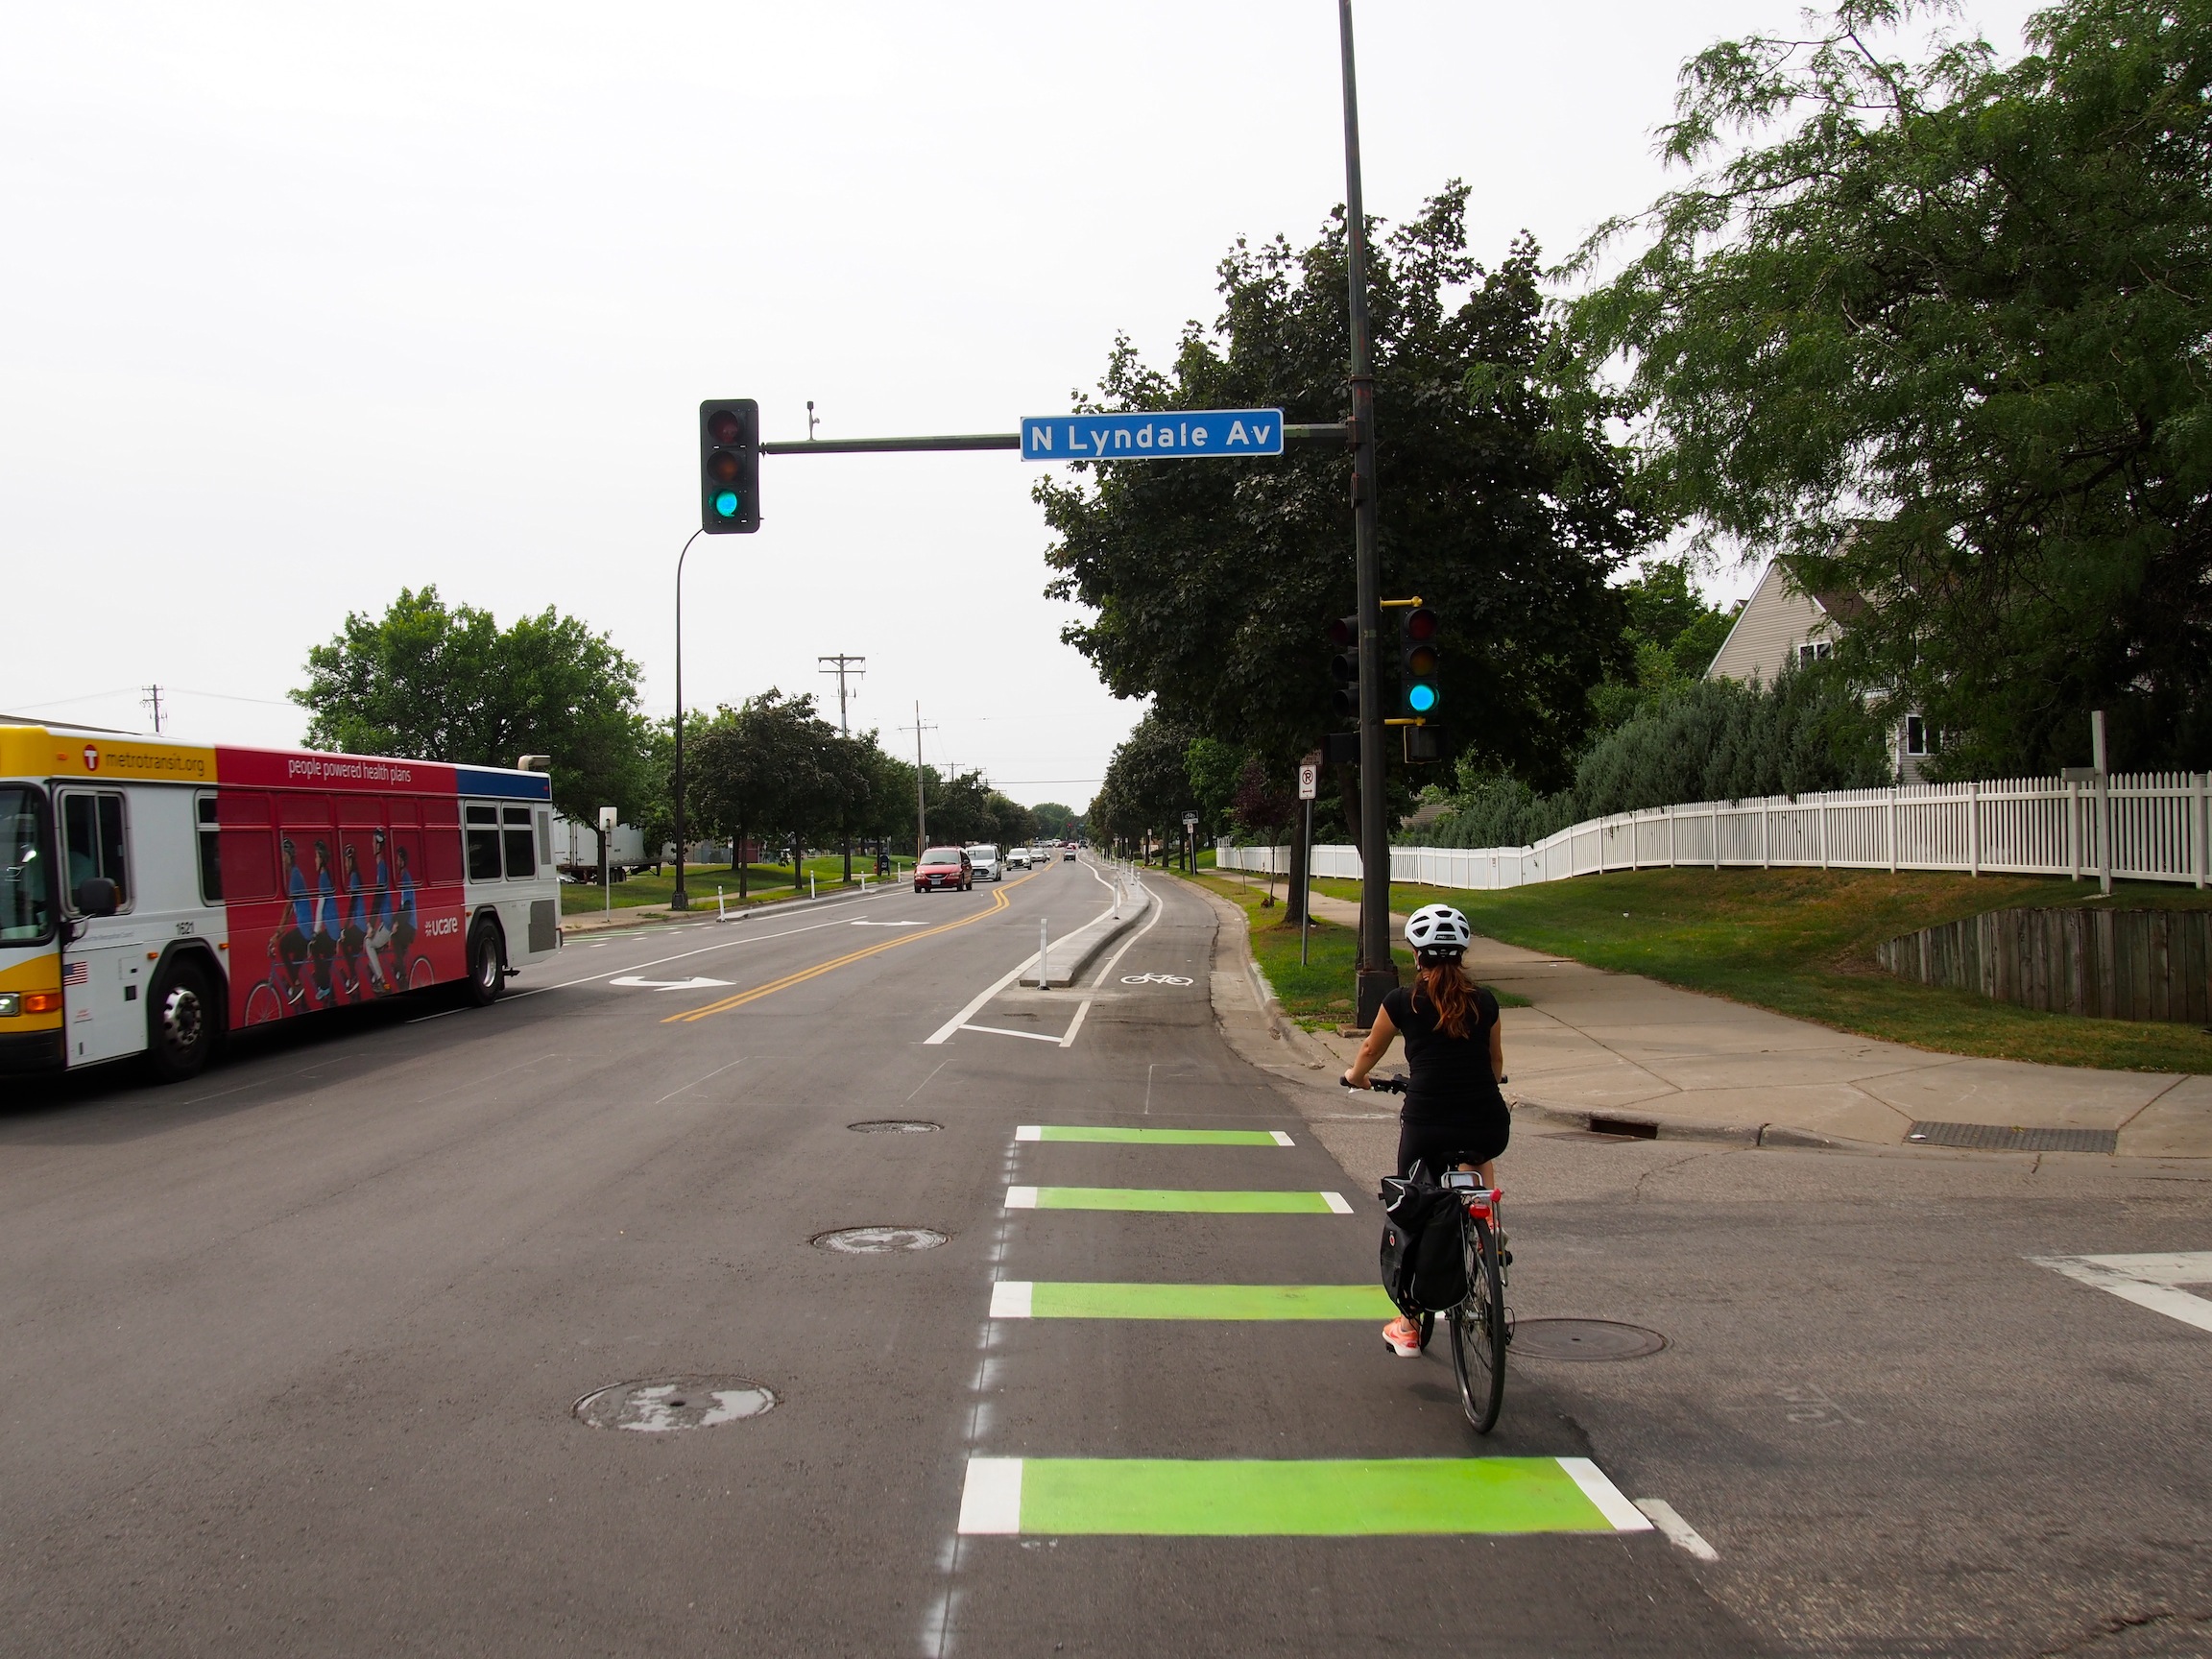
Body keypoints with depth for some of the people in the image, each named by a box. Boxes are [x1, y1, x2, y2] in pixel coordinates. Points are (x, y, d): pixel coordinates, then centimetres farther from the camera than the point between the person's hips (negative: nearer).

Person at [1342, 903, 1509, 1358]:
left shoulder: (1403, 1001, 3)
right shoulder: (1483, 1001, 9)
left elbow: (1370, 1051, 20)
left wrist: (1354, 1076, 42)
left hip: (1426, 1127, -2)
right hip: (1489, 1126, 2)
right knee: (1480, 1151, 39)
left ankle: (1408, 1327, 23)